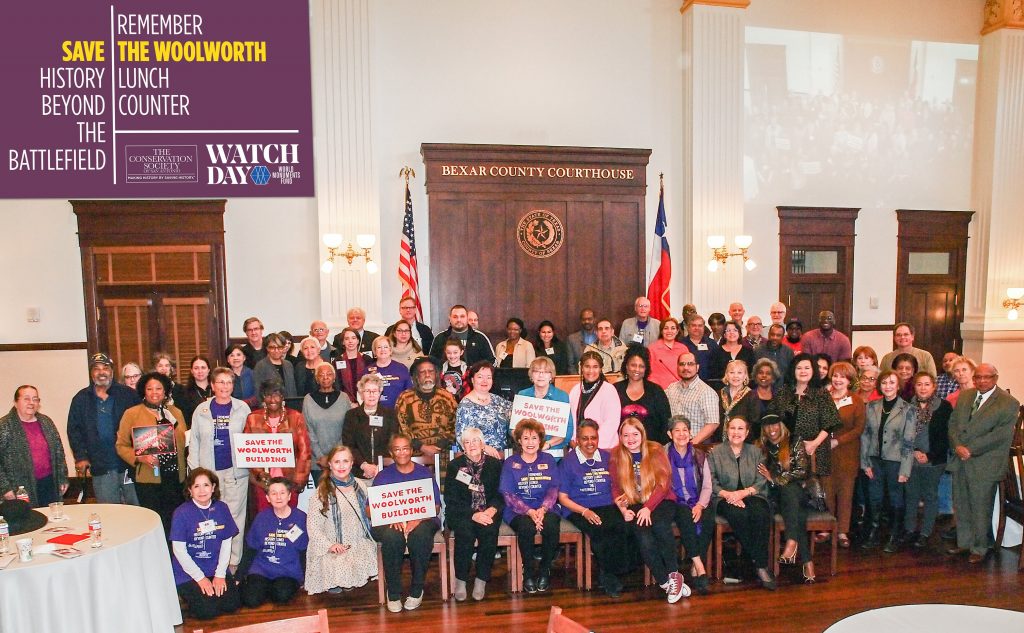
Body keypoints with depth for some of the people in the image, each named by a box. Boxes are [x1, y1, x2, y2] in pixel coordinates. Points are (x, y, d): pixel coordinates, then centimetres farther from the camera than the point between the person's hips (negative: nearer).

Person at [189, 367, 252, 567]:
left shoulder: (242, 408, 4)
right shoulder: (201, 410, 6)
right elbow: (194, 441, 9)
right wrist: (195, 471, 4)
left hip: (236, 470, -1)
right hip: (210, 471, 1)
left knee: (235, 516, 2)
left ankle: (234, 562, 11)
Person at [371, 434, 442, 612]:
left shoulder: (425, 473, 12)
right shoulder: (383, 476, 13)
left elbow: (435, 507, 4)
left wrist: (418, 520, -16)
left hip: (422, 521, 0)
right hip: (390, 523, 0)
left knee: (420, 535, -35)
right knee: (392, 536, -35)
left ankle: (417, 591, -15)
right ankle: (393, 594, -19)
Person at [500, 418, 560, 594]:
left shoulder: (548, 461, 13)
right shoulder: (510, 463, 7)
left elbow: (553, 489, 4)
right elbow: (508, 494, -3)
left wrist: (543, 509, -16)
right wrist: (529, 511, -18)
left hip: (544, 509, 2)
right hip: (518, 511, -1)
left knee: (551, 526, -31)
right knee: (527, 527, -34)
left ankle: (544, 569, -6)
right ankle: (528, 571, -9)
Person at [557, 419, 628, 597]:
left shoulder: (607, 457, 15)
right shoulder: (568, 461, 3)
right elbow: (563, 498, 1)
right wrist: (585, 512, -13)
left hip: (607, 507, 3)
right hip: (578, 510, -3)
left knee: (622, 526, -29)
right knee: (599, 530, -33)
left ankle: (608, 575, -14)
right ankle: (608, 576, -13)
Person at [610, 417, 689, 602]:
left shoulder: (656, 451, 2)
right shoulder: (615, 456, 6)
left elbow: (664, 484, -5)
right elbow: (615, 488, 6)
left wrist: (648, 507, -19)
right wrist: (623, 509, -13)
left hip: (660, 502, 0)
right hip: (634, 506, 1)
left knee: (659, 524, -34)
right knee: (644, 538, -29)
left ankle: (674, 574, -15)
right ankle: (665, 582, -13)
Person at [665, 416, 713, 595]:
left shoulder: (699, 456, 11)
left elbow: (707, 487, 6)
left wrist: (700, 505, -11)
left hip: (697, 503, 2)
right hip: (674, 504, -2)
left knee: (708, 519, -29)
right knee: (685, 516, -34)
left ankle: (695, 570, -24)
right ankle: (700, 568, -33)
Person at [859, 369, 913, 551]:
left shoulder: (907, 409, -6)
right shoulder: (871, 407, 4)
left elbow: (909, 442, -7)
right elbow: (865, 436, 6)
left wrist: (905, 470, -10)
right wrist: (865, 463, 1)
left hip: (895, 461, -3)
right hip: (875, 460, 3)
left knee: (896, 500, 9)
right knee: (875, 499, 11)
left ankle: (894, 537, 24)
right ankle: (873, 534, 23)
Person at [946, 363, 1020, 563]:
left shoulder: (1009, 403, -8)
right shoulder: (965, 396, 11)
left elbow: (1001, 435, -16)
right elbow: (953, 423, 7)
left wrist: (970, 449, -17)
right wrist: (958, 446, -10)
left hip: (984, 465, -5)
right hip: (960, 462, 5)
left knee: (981, 509, 4)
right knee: (961, 507, 14)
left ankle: (979, 548, 19)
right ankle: (964, 542, 28)